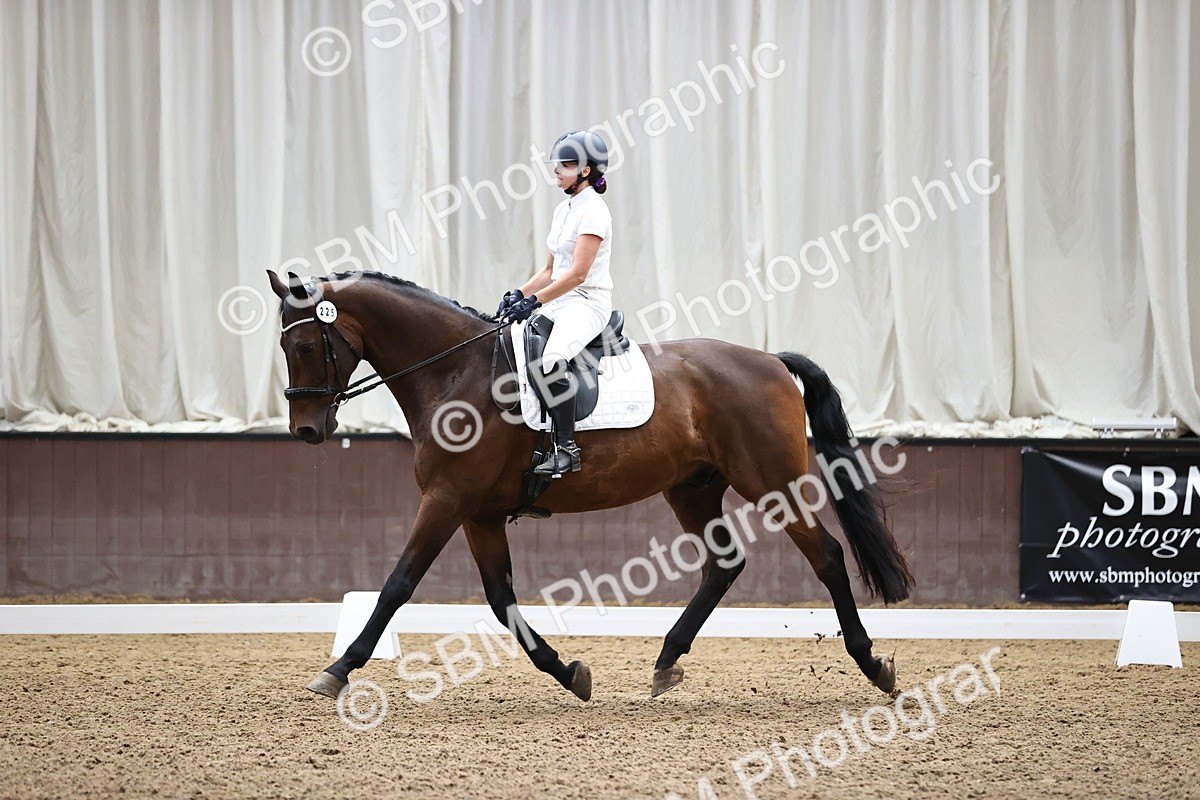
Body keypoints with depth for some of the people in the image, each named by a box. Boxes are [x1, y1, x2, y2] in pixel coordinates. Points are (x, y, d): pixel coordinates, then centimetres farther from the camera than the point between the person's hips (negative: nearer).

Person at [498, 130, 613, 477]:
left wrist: (534, 301, -23)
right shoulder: (564, 210, 16)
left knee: (551, 361, -34)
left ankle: (566, 448, -30)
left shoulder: (593, 211, -12)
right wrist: (519, 294, 5)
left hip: (587, 303, -10)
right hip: (559, 302, 10)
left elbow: (578, 273, -20)